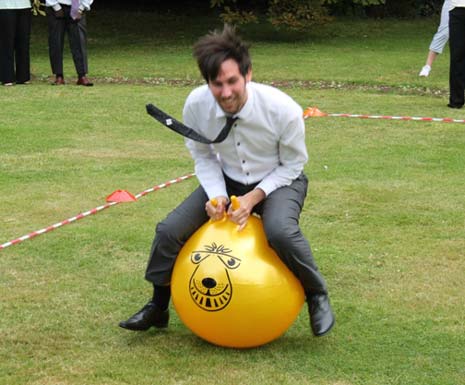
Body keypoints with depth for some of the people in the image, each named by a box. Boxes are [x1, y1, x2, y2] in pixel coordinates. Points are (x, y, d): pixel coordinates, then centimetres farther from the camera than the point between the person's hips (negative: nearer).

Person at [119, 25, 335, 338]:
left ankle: (317, 295, -6)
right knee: (169, 230, -9)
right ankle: (158, 307, 17)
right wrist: (216, 195, -19)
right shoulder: (196, 105, -22)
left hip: (278, 181, -3)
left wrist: (253, 198, -23)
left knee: (281, 232, -35)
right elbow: (203, 156, -2)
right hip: (226, 181, 4)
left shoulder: (284, 109, -30)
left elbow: (292, 164, -13)